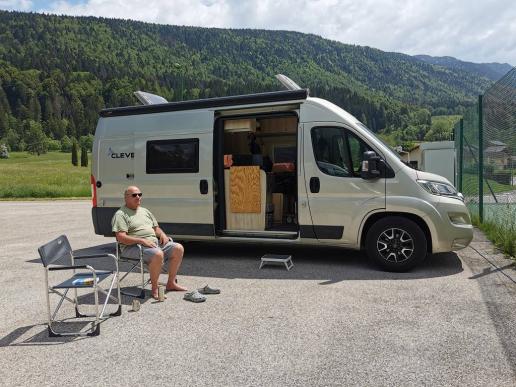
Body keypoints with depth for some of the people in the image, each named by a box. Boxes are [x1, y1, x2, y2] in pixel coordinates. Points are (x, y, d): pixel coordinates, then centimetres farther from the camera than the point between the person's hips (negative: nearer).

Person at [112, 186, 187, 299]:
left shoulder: (145, 211, 22)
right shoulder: (121, 214, -3)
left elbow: (156, 228, 27)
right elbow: (120, 238, -14)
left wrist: (162, 234, 3)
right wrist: (141, 240, -23)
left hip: (154, 243, 8)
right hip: (133, 247, -8)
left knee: (178, 248, -7)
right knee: (158, 254, -35)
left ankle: (171, 283, 1)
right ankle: (154, 289, -18)